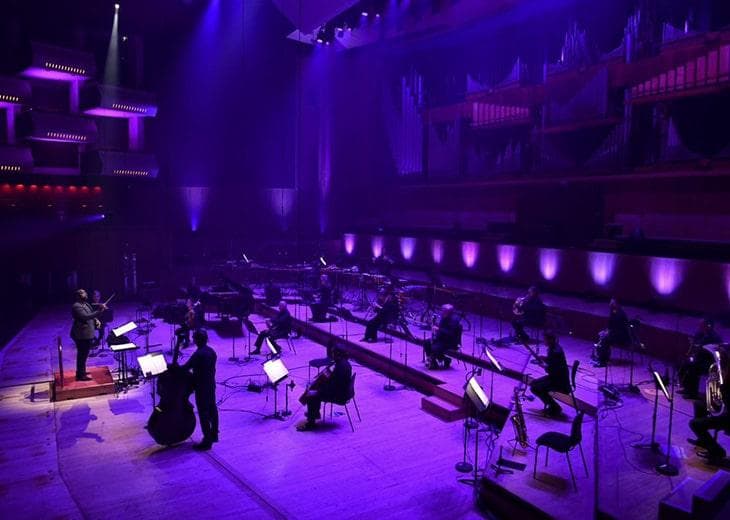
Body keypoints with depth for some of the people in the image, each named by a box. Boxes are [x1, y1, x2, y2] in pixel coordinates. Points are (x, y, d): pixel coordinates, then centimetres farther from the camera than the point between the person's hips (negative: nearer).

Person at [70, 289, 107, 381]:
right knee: (82, 355, -3)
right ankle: (80, 375, 5)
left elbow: (91, 314, 22)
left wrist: (96, 320, 1)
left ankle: (81, 372, 33)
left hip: (87, 333, 10)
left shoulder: (86, 304, 12)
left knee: (83, 354, 20)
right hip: (82, 335, -10)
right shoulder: (76, 306, -19)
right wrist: (99, 311, -34)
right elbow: (86, 317, -30)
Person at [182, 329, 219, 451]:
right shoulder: (211, 351, 3)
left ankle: (207, 441, 4)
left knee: (203, 414, -1)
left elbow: (185, 368, -20)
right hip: (211, 385, 9)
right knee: (212, 409, 19)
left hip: (201, 387, -9)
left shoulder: (198, 354, -24)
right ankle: (214, 434, 33)